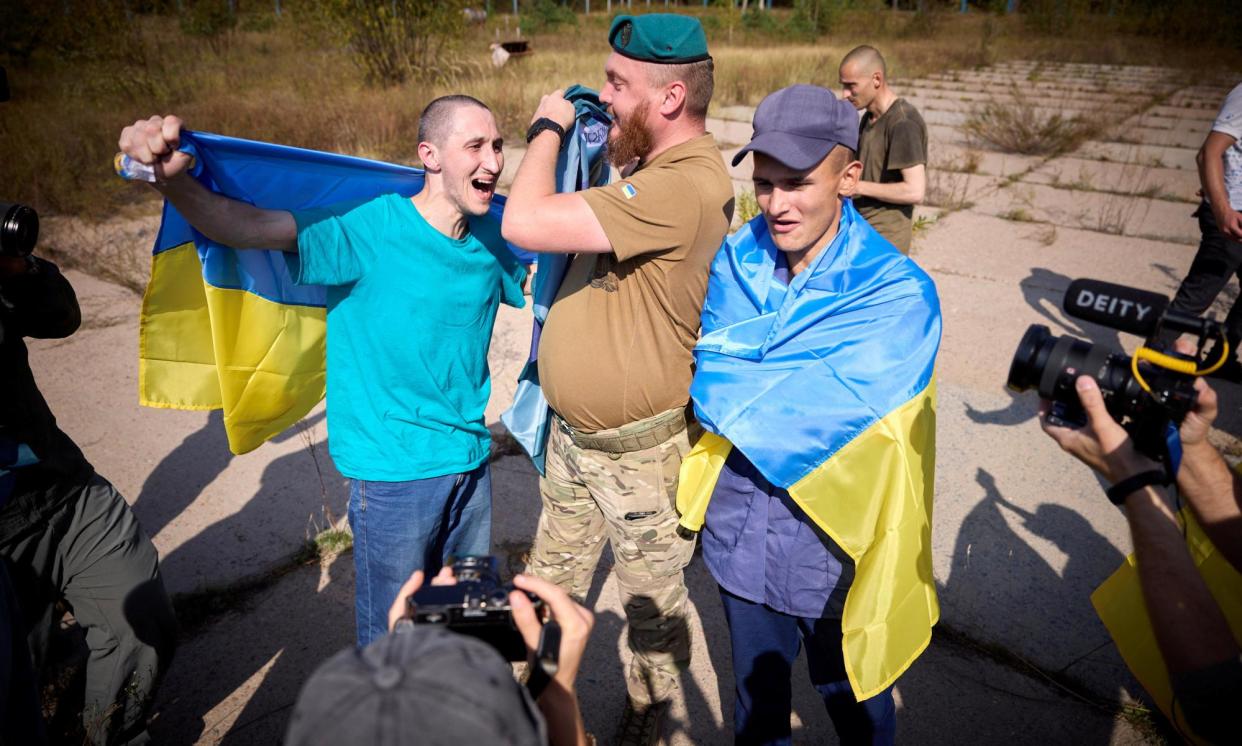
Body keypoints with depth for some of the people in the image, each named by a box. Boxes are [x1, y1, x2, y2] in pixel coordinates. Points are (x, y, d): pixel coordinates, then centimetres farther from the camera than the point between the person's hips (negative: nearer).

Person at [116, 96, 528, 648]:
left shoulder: (493, 237, -1)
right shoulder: (371, 230, -17)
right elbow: (243, 226, -26)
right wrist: (172, 180, -44)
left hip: (471, 459, 6)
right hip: (393, 473, -5)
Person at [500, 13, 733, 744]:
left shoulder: (684, 187, -30)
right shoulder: (649, 166, 4)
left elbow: (527, 223, -33)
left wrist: (549, 126, -19)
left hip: (638, 452, -10)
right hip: (572, 433, 10)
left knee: (653, 600, 17)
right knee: (552, 581, 27)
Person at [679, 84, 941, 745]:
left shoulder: (898, 295, -20)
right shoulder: (735, 261, -6)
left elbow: (814, 420, -27)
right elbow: (707, 377, -8)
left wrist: (729, 389, -17)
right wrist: (776, 395, -24)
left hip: (834, 540, -3)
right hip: (738, 531, 4)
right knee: (755, 691, 26)